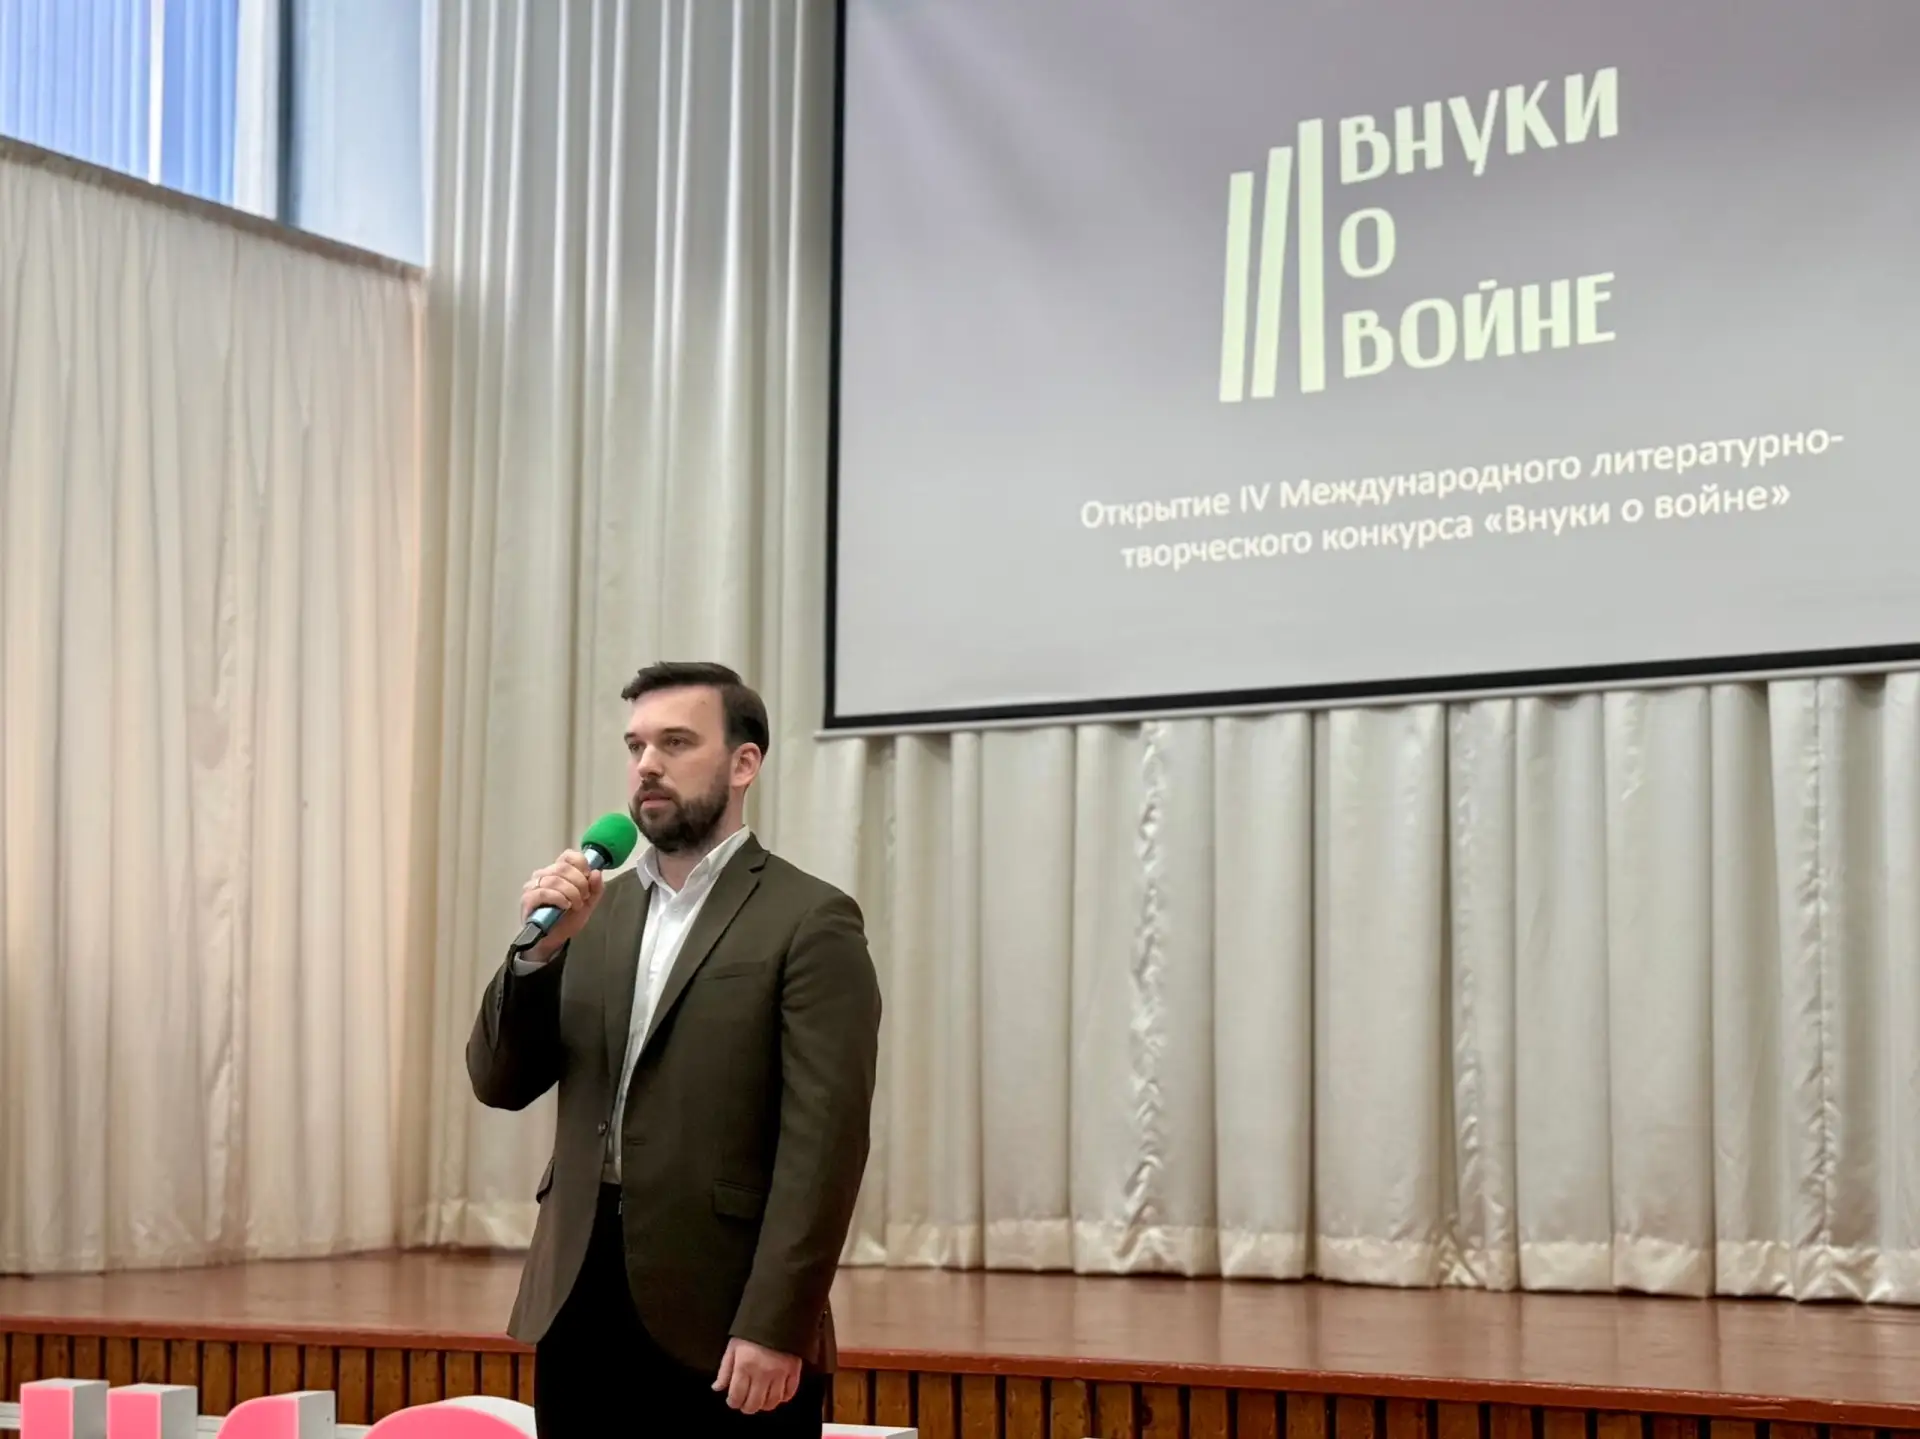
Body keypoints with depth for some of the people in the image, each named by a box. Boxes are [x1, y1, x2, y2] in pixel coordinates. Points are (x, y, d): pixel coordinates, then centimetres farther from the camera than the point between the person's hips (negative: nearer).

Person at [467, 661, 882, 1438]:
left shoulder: (809, 921, -5)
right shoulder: (596, 910, 13)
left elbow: (823, 1144, -12)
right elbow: (500, 1082, 8)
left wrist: (775, 1329, -18)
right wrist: (541, 947, -8)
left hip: (717, 1321, -5)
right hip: (579, 1307, 6)